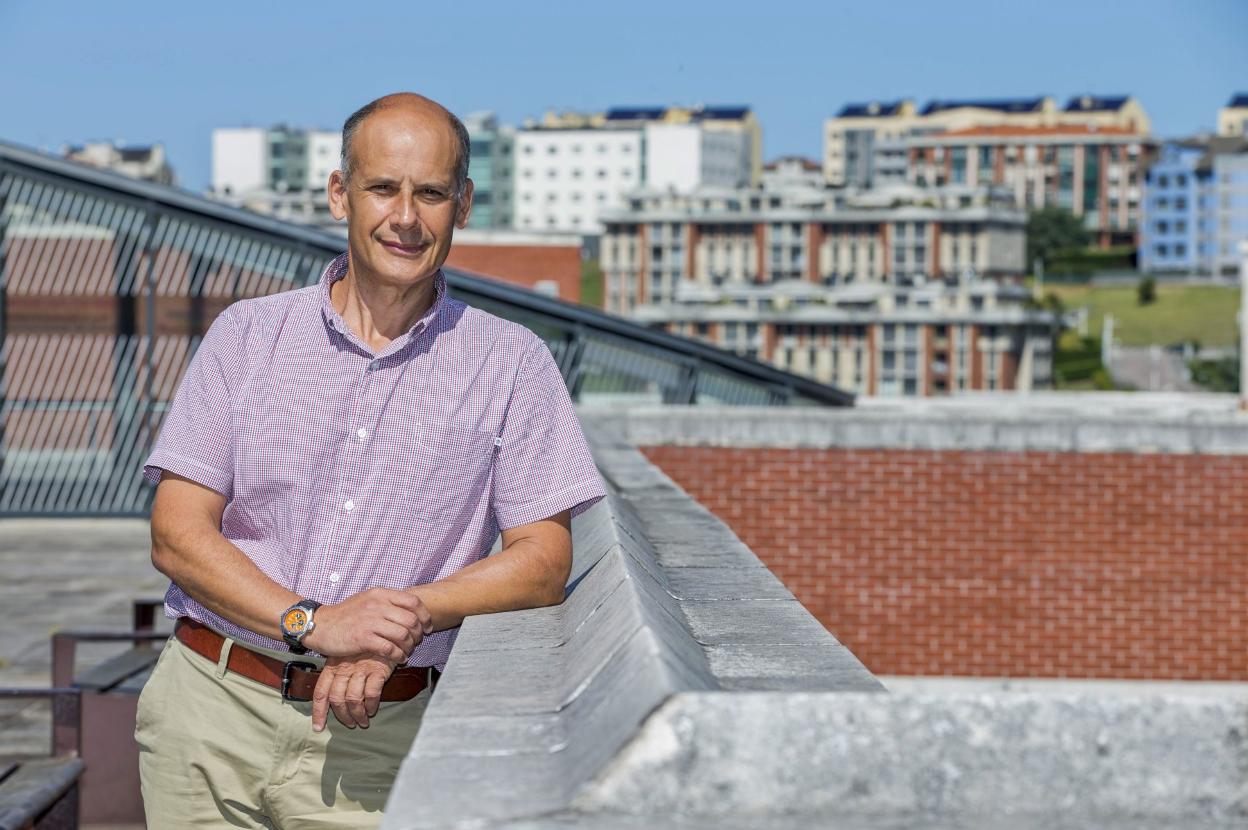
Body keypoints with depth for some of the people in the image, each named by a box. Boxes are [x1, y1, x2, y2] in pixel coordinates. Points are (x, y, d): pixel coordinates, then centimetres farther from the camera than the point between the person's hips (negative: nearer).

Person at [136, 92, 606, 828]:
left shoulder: (511, 365, 6)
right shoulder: (249, 335, 7)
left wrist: (404, 617, -14)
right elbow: (177, 534, 1)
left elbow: (545, 561, 1)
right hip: (212, 711, 1)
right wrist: (310, 623, -14)